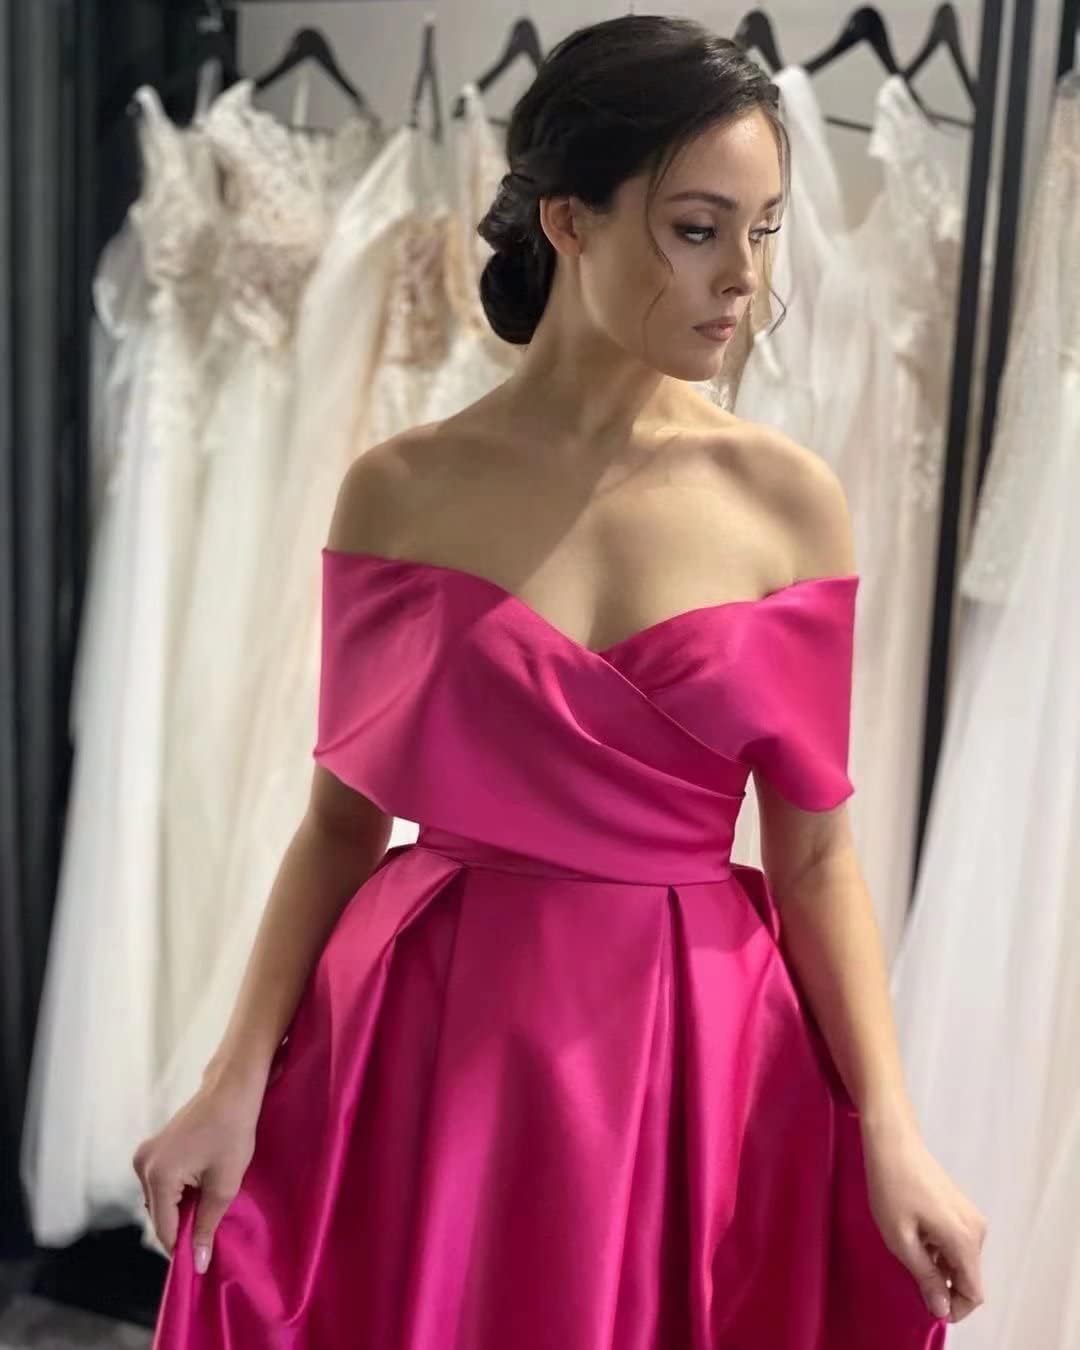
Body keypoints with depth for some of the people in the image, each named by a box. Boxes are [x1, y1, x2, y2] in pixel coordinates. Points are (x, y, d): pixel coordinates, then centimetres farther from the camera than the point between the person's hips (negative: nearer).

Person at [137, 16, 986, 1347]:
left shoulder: (790, 500, -4)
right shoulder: (398, 490, -5)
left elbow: (815, 853, -2)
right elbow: (343, 816, 0)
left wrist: (889, 1133, -10)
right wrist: (238, 1082, -6)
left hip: (697, 1053, 1)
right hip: (433, 1039, 0)